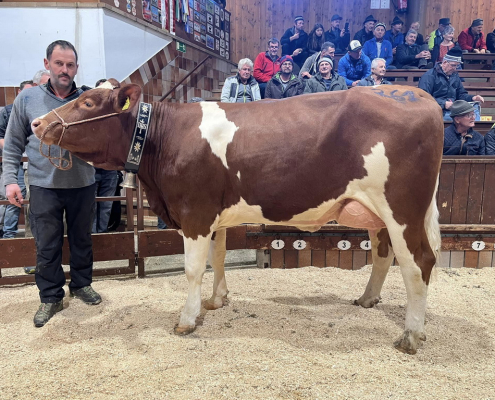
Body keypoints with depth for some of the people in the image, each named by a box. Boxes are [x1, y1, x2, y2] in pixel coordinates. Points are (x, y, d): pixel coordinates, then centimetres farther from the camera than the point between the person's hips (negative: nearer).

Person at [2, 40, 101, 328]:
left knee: (82, 240, 15)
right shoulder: (28, 99, 2)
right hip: (44, 186, -1)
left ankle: (82, 284, 35)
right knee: (47, 246, 7)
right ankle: (51, 297, 23)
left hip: (83, 185, 1)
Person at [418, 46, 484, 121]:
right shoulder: (429, 76, -5)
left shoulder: (455, 75, 22)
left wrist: (473, 98, 10)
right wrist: (443, 103, -22)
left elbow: (461, 94, 31)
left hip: (453, 111, 8)